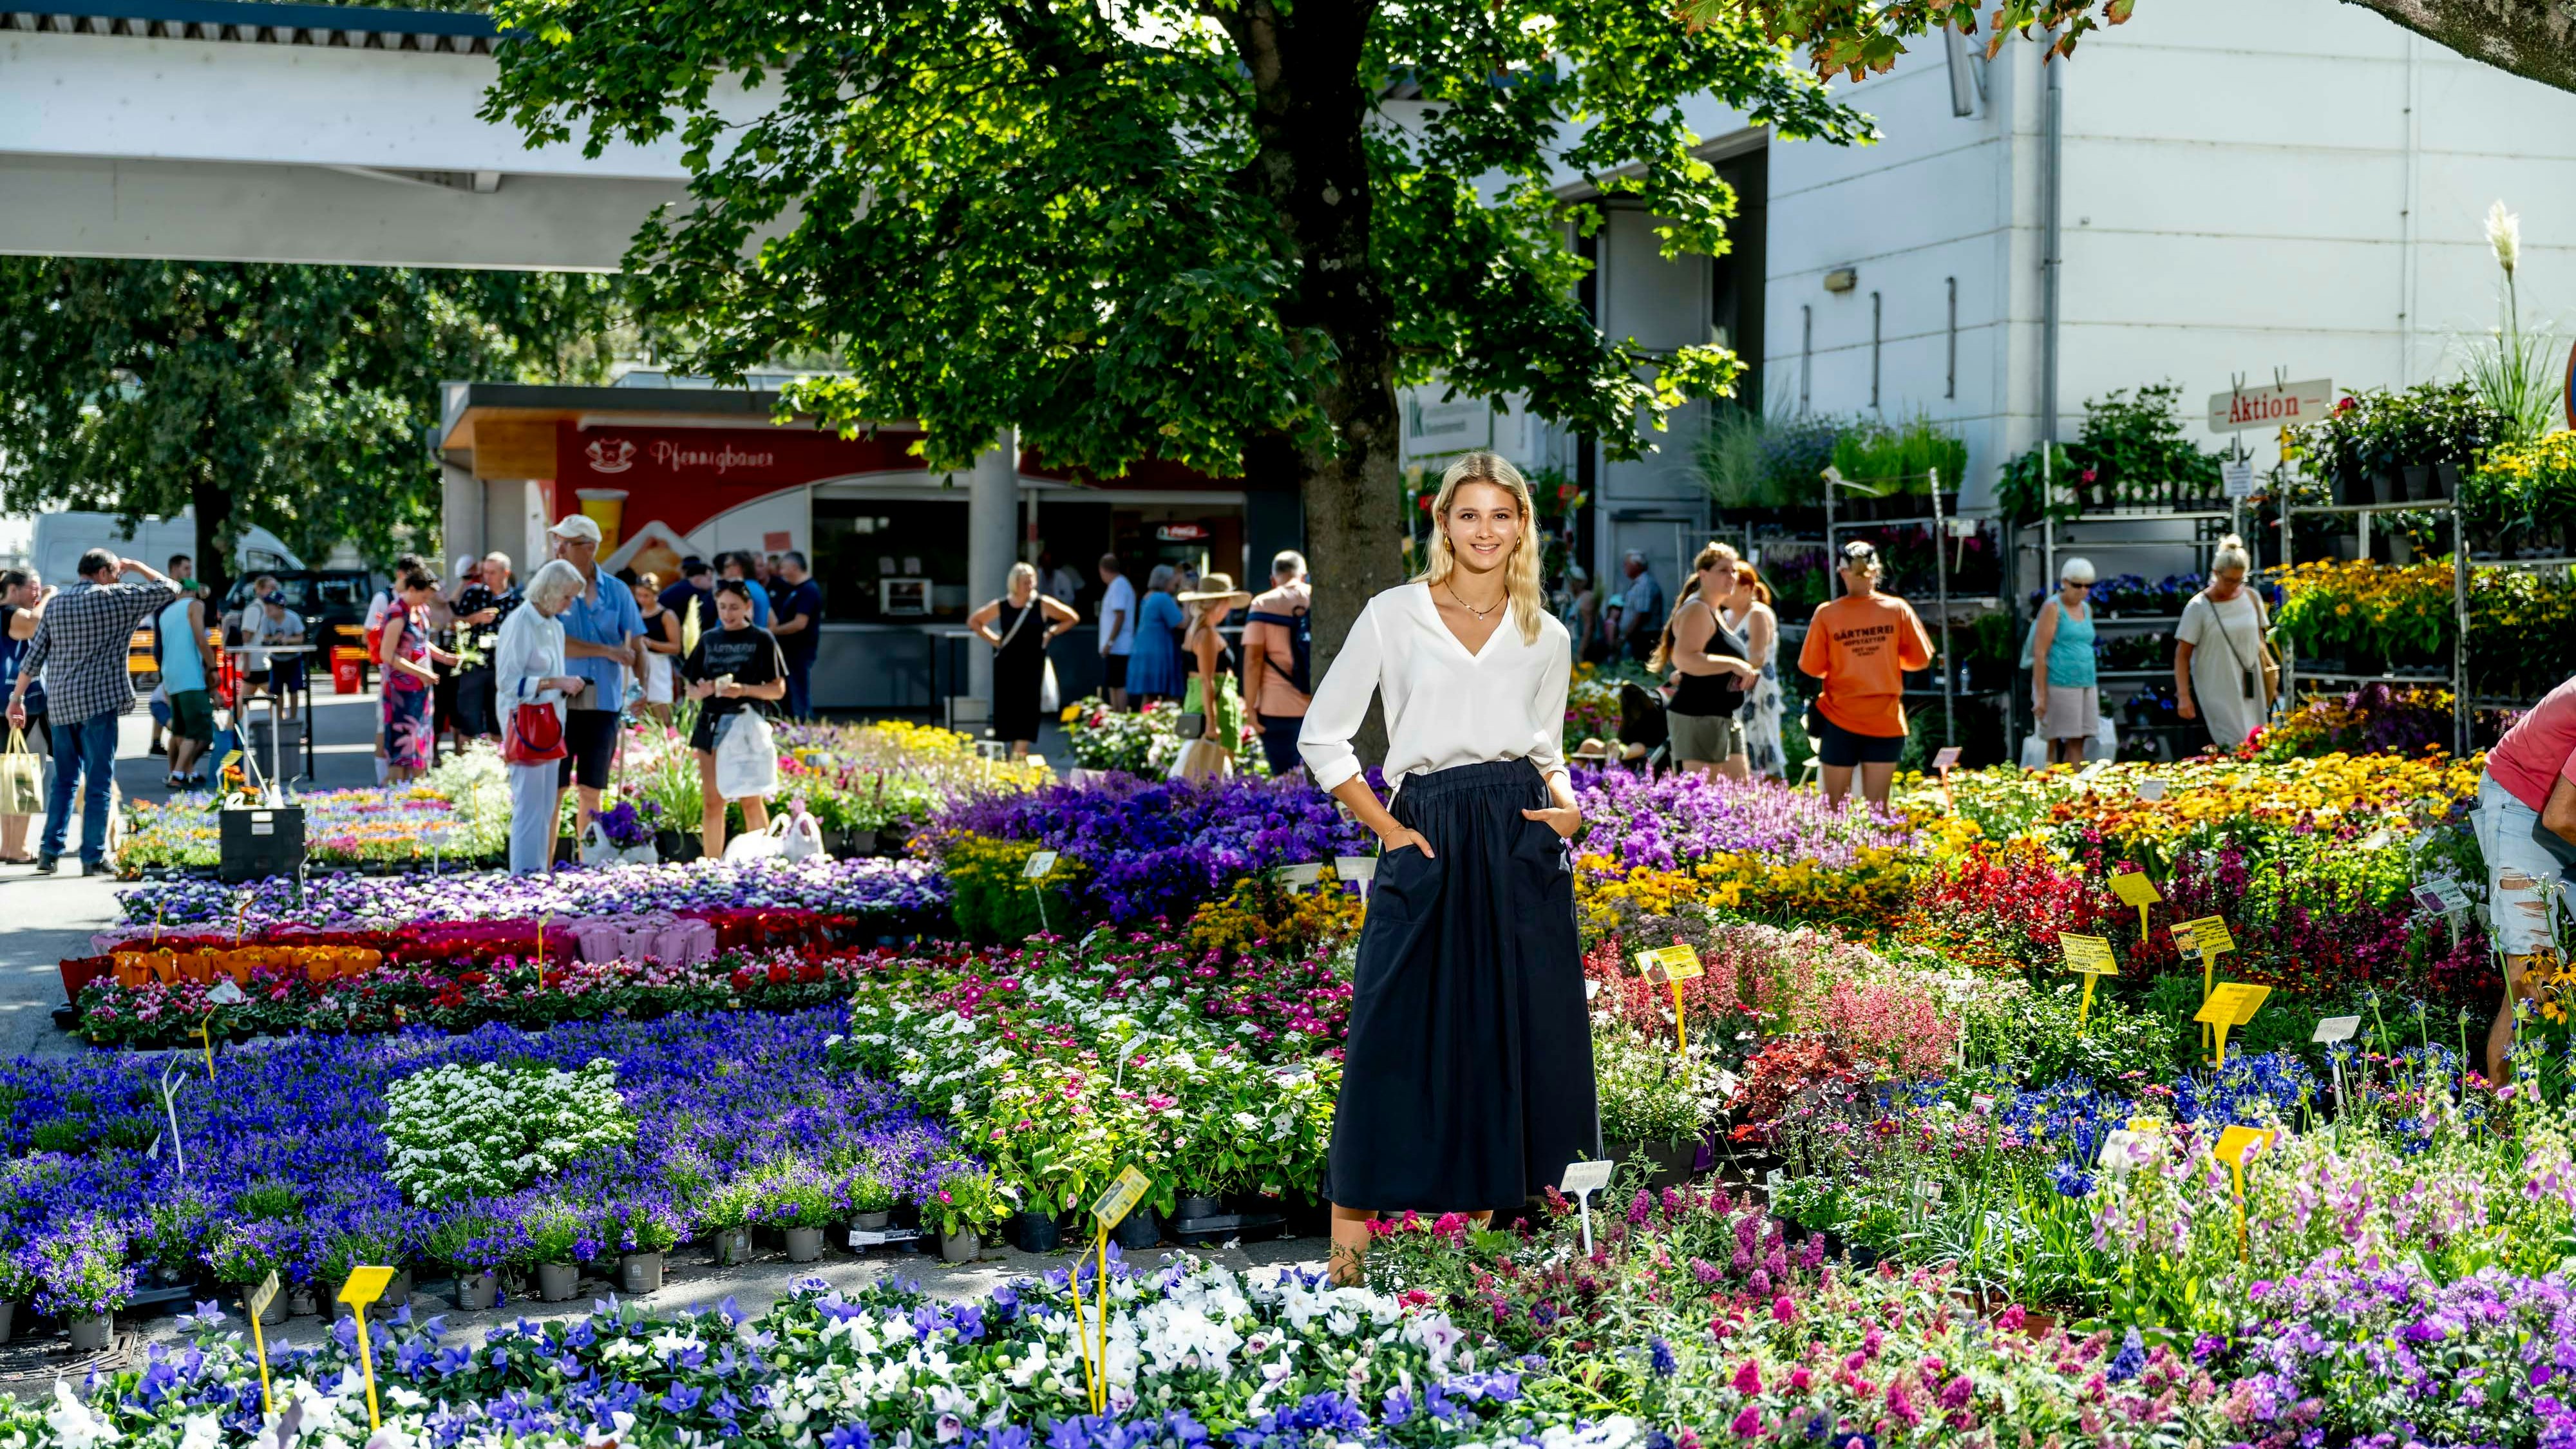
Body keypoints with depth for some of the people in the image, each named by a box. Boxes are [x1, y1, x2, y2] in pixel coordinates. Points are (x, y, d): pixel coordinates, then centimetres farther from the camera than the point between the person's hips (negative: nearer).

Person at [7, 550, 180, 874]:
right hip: (98, 701, -5)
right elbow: (168, 589, 1)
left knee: (64, 780, 15)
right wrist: (136, 567, 14)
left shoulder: (55, 604, 11)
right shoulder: (116, 598, -5)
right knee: (98, 783, 0)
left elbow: (34, 657, 10)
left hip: (59, 703, 6)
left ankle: (50, 850, 9)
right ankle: (93, 857, 0)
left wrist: (17, 698, 15)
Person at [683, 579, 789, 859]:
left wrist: (743, 690, -16)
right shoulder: (708, 639, 13)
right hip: (711, 724, 4)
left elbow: (778, 690, -1)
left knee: (751, 801, -4)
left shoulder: (761, 640, 2)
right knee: (712, 802, 3)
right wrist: (703, 690, -7)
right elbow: (691, 690, 16)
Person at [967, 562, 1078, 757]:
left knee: (1026, 708, -8)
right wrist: (993, 639, 5)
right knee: (1006, 708, 3)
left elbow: (1073, 618, 6)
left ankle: (1020, 754, -11)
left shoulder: (1043, 605, -4)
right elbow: (973, 621, 14)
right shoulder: (1001, 606, 0)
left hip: (1032, 665, -2)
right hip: (1006, 665, 2)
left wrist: (1051, 633, 0)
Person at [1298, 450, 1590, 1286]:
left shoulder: (1546, 638, 12)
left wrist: (1565, 807, 0)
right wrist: (1386, 828, -3)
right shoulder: (1394, 616, 4)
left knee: (1516, 1038, 1)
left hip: (1524, 846, 3)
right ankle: (1348, 1254, 1)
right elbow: (1322, 739, 5)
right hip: (1428, 839, -3)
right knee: (1394, 1037, -5)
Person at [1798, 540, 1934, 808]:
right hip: (1886, 721, 1)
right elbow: (1920, 660, 3)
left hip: (1840, 719, -1)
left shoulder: (1826, 614, -8)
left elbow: (1812, 667, -3)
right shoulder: (1897, 609, -4)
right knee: (1878, 807, 4)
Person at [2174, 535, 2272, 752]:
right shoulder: (2199, 607, -8)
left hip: (2250, 692, 5)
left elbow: (2259, 642, 16)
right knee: (2236, 750, -11)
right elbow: (2182, 655, -7)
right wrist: (2184, 696, -14)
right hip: (2217, 693, -5)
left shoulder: (2251, 598, 5)